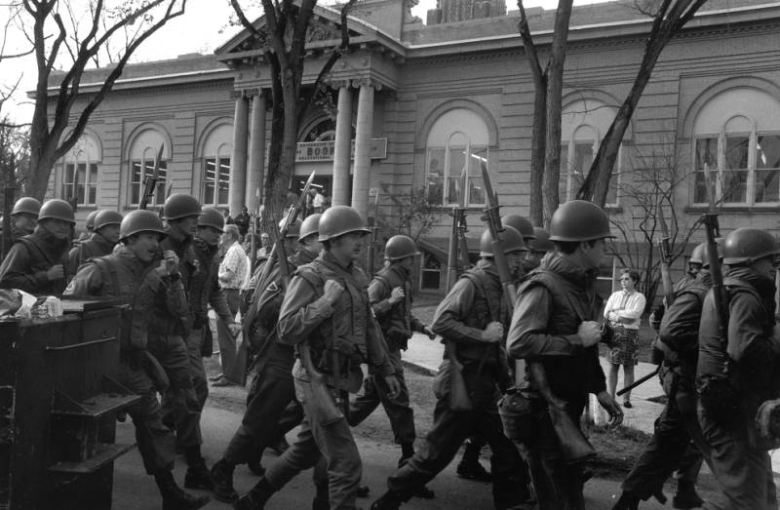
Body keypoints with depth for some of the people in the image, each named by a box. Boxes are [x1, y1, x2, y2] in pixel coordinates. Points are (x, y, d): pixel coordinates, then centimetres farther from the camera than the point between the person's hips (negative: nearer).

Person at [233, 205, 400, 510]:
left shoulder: (357, 277, 9)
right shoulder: (310, 277, -15)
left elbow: (369, 327, 18)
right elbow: (286, 331, -22)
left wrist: (386, 369, 19)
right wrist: (326, 302, -26)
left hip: (339, 380, 8)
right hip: (318, 381, -8)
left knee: (305, 452, 22)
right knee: (346, 465, -6)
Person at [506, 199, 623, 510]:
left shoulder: (582, 283, 12)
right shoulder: (543, 285, -19)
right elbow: (518, 344, -30)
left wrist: (600, 389, 17)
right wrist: (576, 340, -23)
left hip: (571, 403, 9)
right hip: (546, 408, -9)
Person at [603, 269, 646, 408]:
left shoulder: (639, 297, 3)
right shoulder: (615, 295, 13)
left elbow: (634, 314, -11)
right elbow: (606, 314, 3)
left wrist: (616, 314, -6)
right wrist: (624, 317, -10)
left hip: (631, 334, -2)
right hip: (615, 333, 2)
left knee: (629, 368, 3)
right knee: (613, 366, 2)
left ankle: (626, 398, 9)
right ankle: (611, 396, 9)